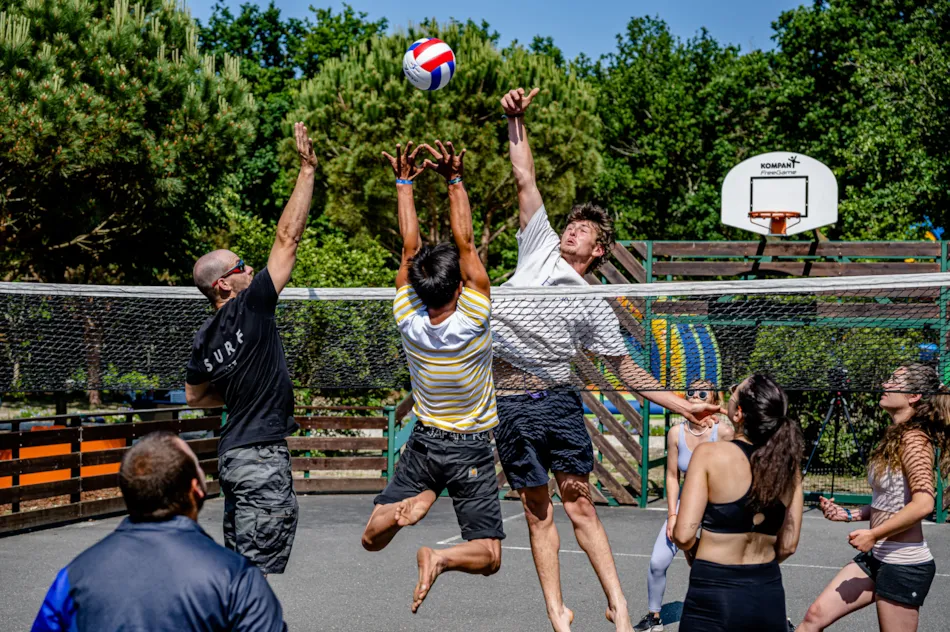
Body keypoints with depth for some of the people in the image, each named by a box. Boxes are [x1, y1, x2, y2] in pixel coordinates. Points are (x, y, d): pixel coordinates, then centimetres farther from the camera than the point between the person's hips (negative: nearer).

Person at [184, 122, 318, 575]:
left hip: (233, 453, 9)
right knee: (260, 566, -6)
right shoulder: (250, 308, -12)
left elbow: (194, 397, 22)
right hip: (262, 455, -9)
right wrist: (307, 169, -7)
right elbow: (288, 237, -12)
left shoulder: (204, 339, 9)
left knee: (239, 562, 15)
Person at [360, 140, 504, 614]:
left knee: (372, 539, 10)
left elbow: (410, 247, -8)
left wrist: (405, 182, -3)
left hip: (423, 443, 2)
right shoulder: (474, 321, -21)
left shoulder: (408, 322, -15)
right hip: (471, 449, -2)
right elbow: (465, 243, -17)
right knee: (489, 555, 4)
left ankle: (412, 504, -21)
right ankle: (440, 557, -28)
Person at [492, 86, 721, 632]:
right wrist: (517, 119, 4)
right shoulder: (541, 248, 11)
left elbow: (625, 367, 11)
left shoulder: (594, 306, 8)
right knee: (539, 510, 5)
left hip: (557, 398, -1)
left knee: (580, 505, -1)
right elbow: (525, 178, 10)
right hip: (509, 402, 1)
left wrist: (682, 405, 5)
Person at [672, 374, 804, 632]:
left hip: (714, 593, -4)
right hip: (769, 592, 4)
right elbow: (788, 545, 3)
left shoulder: (710, 454, -14)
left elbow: (683, 535, -17)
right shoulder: (789, 464, -1)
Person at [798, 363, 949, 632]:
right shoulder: (895, 437, 11)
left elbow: (923, 504, -28)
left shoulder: (914, 439, -16)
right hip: (876, 557, 9)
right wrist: (849, 515, 10)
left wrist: (873, 534, -21)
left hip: (904, 564, -9)